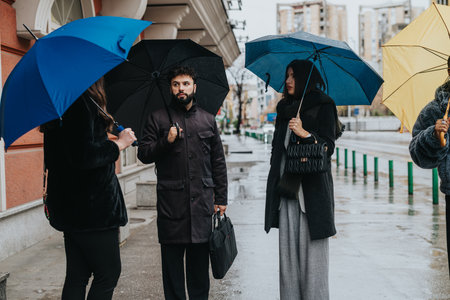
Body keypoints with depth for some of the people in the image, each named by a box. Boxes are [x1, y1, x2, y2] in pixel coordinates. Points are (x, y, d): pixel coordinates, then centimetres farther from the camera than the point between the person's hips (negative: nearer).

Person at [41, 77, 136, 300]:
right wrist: (119, 143, -10)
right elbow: (83, 156, -25)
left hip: (69, 204, 10)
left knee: (77, 276, 14)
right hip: (91, 204, -10)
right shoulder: (80, 100, -17)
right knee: (108, 273, 1)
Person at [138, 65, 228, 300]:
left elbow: (218, 162, 14)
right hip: (170, 203, -2)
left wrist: (221, 198, 10)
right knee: (172, 258, 3)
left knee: (199, 258, 7)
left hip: (202, 202, 2)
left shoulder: (208, 120, 13)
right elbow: (143, 155, 3)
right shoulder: (157, 119, 7)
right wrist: (166, 141, -14)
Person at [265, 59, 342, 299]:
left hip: (312, 188, -5)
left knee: (312, 250, -5)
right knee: (288, 249, 5)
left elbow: (328, 147, -8)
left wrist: (305, 134, -23)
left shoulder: (323, 106, 0)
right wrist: (275, 177, 14)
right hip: (286, 188, 5)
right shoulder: (284, 108, 17)